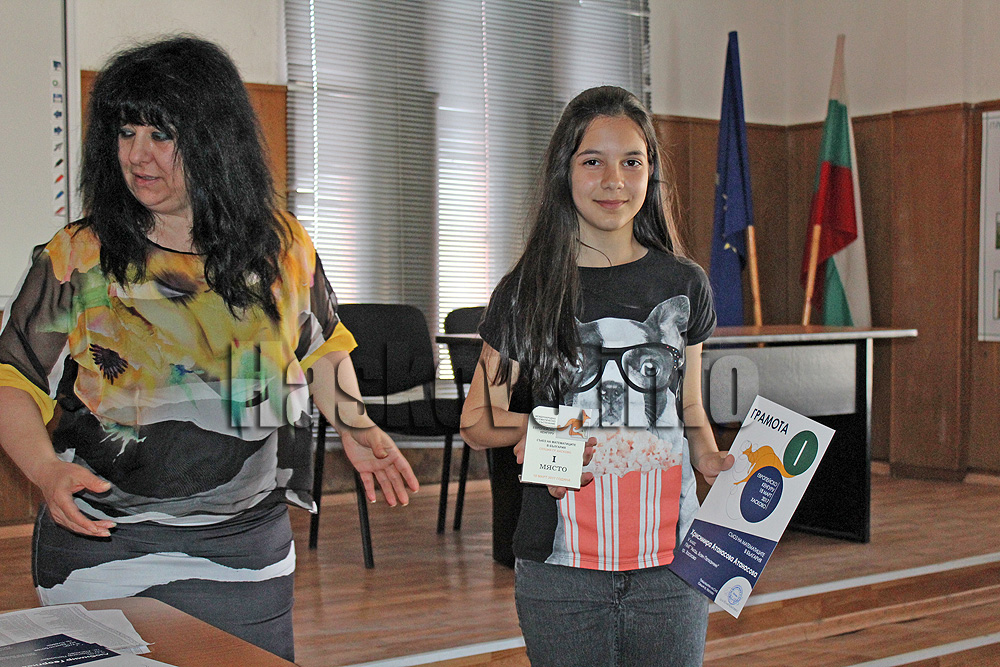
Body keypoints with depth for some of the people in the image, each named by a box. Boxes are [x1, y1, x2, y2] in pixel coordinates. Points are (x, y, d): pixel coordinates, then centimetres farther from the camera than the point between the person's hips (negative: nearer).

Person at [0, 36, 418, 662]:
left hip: (244, 548, 2)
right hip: (101, 545, -1)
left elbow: (323, 345, 18)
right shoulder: (78, 257, -4)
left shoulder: (283, 248, 2)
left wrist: (354, 428, 3)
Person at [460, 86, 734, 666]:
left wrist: (711, 459, -4)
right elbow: (477, 422, 5)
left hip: (670, 567, 2)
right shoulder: (526, 292, 1)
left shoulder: (685, 285, 6)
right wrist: (534, 430, -14)